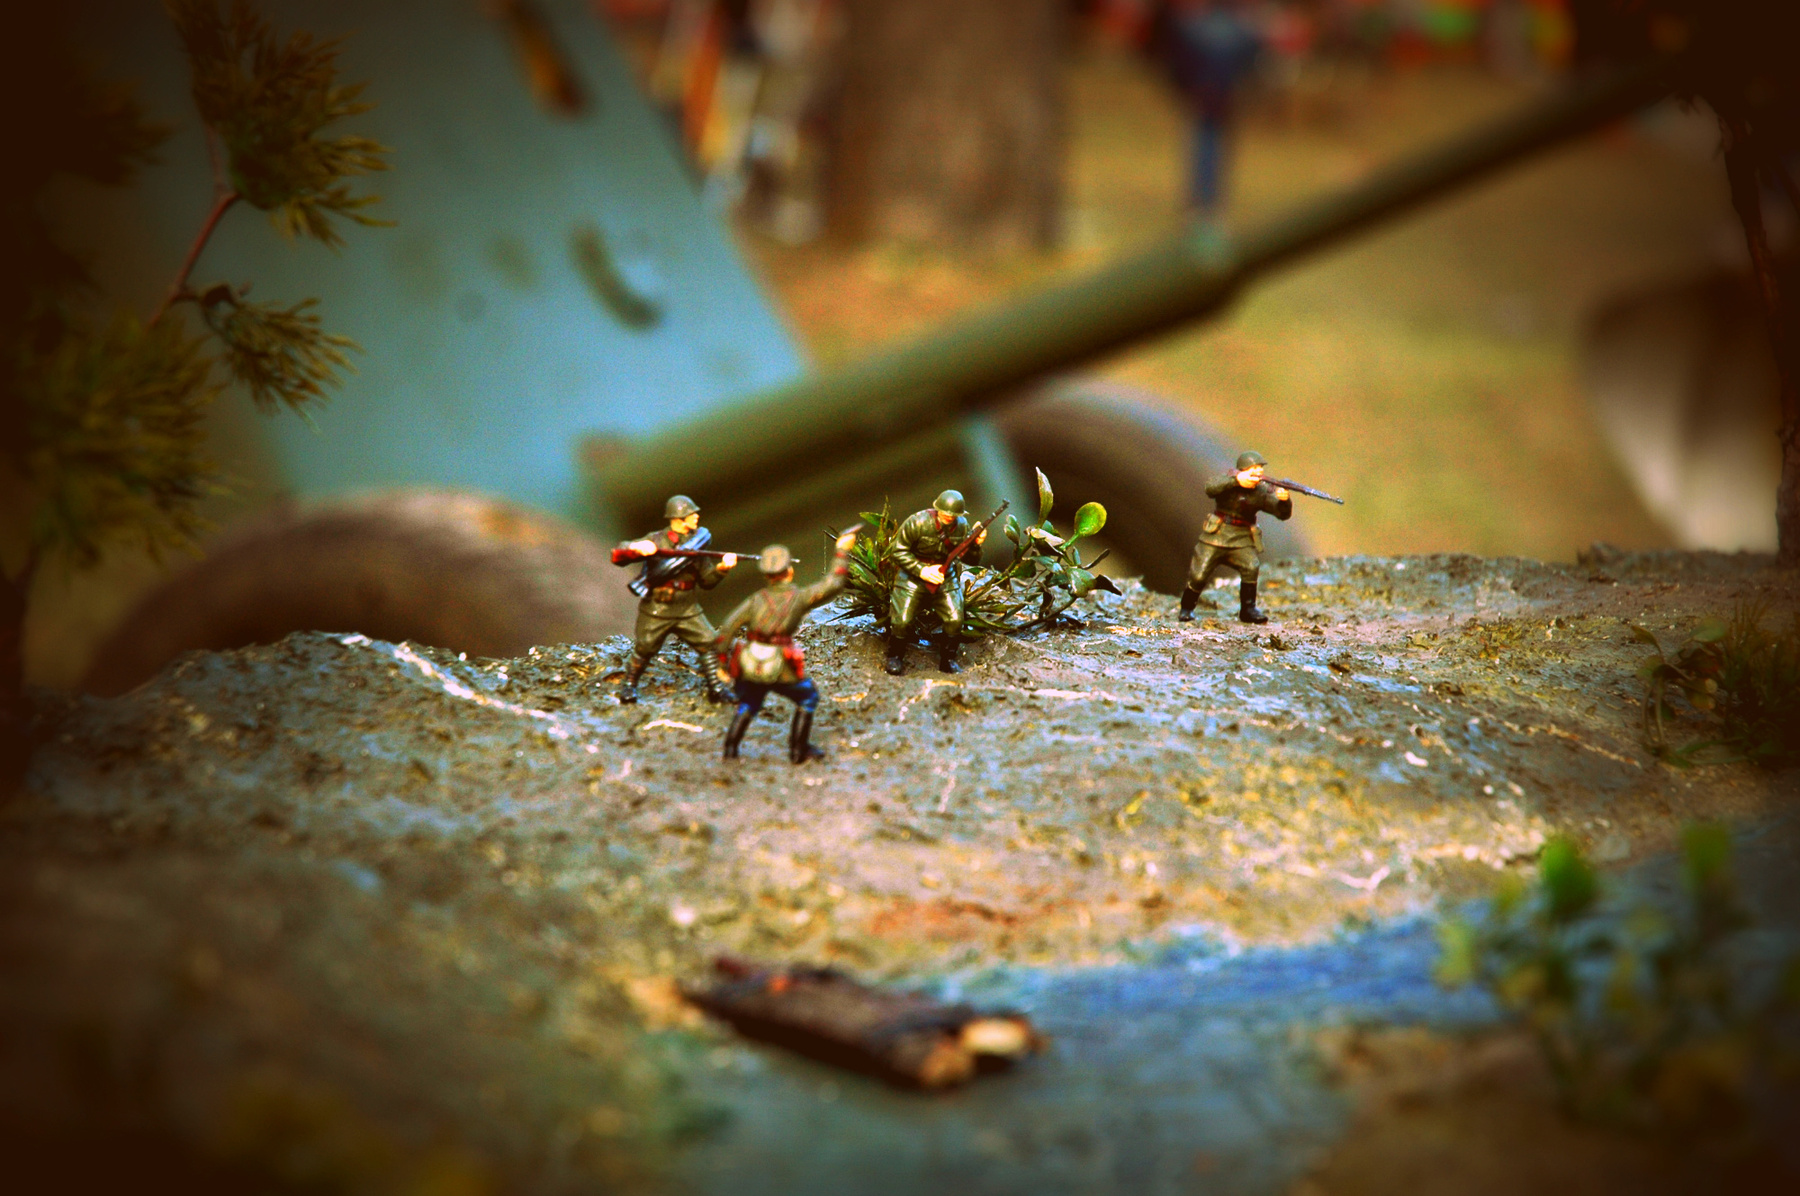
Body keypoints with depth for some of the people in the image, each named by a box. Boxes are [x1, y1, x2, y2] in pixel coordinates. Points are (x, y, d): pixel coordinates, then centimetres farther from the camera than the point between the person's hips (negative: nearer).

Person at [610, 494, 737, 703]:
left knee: (709, 645, -8)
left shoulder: (697, 541, 3)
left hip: (687, 611, 3)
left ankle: (715, 689, 4)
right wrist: (636, 548, -37)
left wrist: (722, 568, -13)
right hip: (655, 611, -3)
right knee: (644, 649, 7)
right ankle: (629, 685, 31)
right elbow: (618, 555, -16)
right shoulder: (656, 540, -10)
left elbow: (707, 581, 7)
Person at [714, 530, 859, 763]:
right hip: (781, 670, -3)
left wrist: (723, 660, 6)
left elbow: (728, 628, -2)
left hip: (749, 668, 3)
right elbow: (832, 584, -4)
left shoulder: (755, 600, 4)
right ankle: (799, 750, 21)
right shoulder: (798, 598, -3)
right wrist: (842, 551, 5)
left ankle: (730, 748, 20)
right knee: (808, 698, 20)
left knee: (748, 704, 29)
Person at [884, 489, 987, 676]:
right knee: (902, 621, -13)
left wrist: (976, 544, -20)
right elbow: (897, 551, -16)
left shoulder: (962, 526, -7)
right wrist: (921, 570, -23)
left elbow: (971, 560, 1)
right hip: (913, 576, -3)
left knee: (955, 620, -10)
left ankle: (947, 660, 12)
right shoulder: (918, 522, -21)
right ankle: (894, 658, 13)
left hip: (945, 576, 3)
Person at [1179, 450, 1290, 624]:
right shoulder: (1229, 481, -6)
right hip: (1216, 536, -2)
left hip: (1242, 539, 2)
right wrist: (1236, 480, -36)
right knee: (1199, 577, -7)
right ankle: (1186, 608, 20)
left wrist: (1284, 500, -28)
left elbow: (1282, 513, -6)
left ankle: (1248, 609, -7)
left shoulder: (1261, 491, 1)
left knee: (1251, 567, -25)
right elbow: (1211, 490, -26)